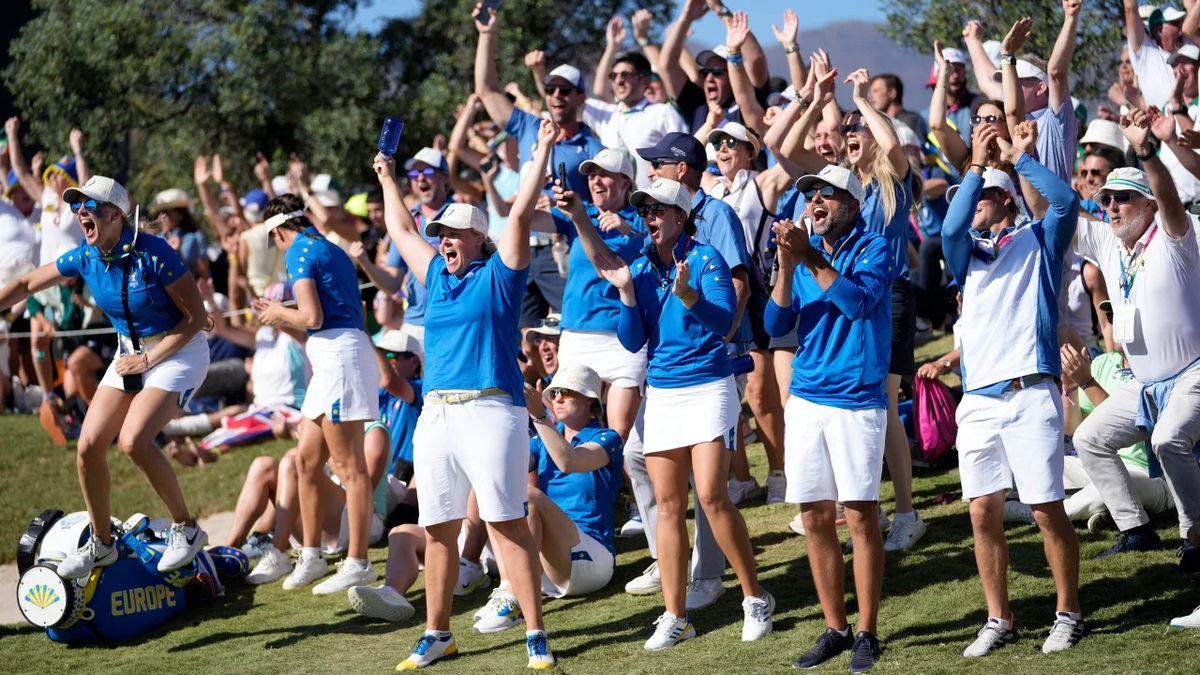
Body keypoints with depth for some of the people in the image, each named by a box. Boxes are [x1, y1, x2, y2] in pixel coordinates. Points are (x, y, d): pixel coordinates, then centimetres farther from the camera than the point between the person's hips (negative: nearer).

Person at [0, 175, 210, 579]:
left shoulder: (153, 254, -23)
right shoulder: (85, 258, -5)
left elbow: (195, 316, -18)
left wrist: (149, 360, -17)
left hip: (179, 351, -7)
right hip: (132, 353, 7)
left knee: (133, 441, -25)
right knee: (89, 445, -3)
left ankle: (186, 529, -7)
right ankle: (101, 544, 16)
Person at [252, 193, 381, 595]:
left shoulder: (299, 252, -6)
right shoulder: (330, 251, 23)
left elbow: (312, 318, -16)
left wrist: (280, 313, 3)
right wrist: (281, 316, 30)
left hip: (338, 353, -10)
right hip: (331, 361, 10)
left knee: (349, 467, -8)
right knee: (307, 459, 13)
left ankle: (357, 563, -8)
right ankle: (311, 555, 19)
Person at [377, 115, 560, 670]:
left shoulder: (498, 274, 3)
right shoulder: (437, 277, 19)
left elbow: (521, 213, -6)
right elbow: (401, 230, 33)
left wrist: (543, 151, -6)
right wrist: (387, 180, 41)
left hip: (491, 410, -6)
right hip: (435, 414, 6)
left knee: (506, 524, -9)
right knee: (438, 529, 8)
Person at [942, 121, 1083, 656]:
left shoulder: (1039, 240, 11)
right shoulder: (968, 252, 19)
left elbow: (1065, 201, -9)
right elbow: (950, 228, -4)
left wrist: (1022, 158, -2)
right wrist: (976, 165, -5)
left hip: (1031, 395, -4)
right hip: (978, 400, 4)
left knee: (1047, 509, -5)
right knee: (984, 512, 2)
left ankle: (1068, 614, 7)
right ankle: (998, 621, 11)